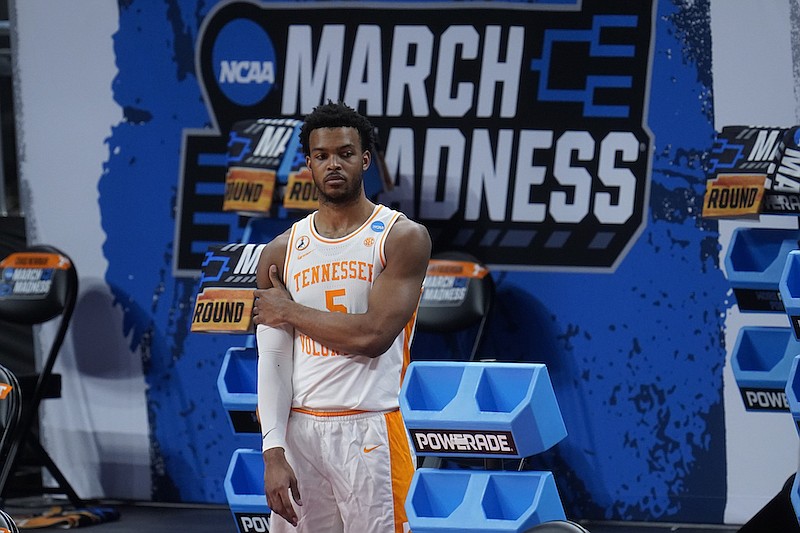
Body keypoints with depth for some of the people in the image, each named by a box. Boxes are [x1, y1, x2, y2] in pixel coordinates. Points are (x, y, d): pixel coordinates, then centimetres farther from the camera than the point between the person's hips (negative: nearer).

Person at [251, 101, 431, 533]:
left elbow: (374, 335, -13)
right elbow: (273, 359, 3)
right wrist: (273, 451, -7)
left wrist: (290, 311, -3)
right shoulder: (281, 252, 10)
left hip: (368, 431, -3)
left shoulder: (403, 238, -2)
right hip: (298, 429, 4)